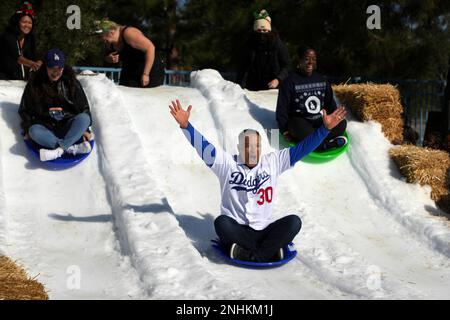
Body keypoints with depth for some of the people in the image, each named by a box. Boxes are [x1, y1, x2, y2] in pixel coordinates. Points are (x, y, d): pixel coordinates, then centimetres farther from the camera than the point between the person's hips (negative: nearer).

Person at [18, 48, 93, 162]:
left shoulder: (72, 83, 4)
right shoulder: (34, 84, 3)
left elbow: (84, 107, 8)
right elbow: (25, 109, 10)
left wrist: (84, 128, -2)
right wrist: (27, 129, 0)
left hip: (68, 128, 1)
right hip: (46, 129, -1)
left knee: (84, 118, -30)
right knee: (34, 131, -35)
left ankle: (59, 150, -40)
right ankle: (72, 147, -39)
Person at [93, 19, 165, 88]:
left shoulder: (128, 33, -24)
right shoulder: (111, 42, 0)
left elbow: (150, 48, -27)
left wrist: (145, 74, -26)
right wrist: (110, 58, -9)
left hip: (151, 69, -8)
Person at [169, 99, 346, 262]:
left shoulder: (273, 162, 9)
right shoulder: (227, 164, 2)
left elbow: (302, 148, 7)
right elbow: (203, 146, -9)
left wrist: (325, 128, -1)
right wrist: (185, 125, -23)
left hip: (264, 232, 2)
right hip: (236, 231, -2)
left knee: (294, 221, -24)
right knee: (221, 222, -34)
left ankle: (253, 255, -29)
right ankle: (269, 251, -29)